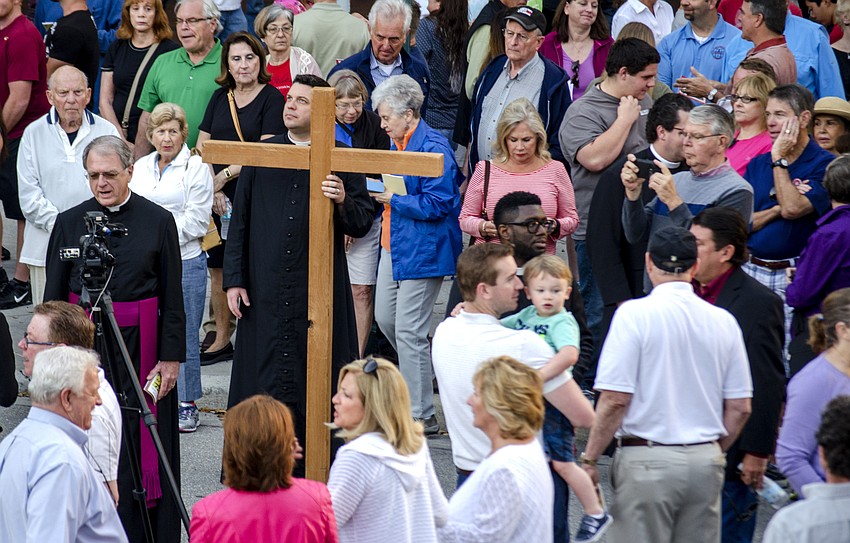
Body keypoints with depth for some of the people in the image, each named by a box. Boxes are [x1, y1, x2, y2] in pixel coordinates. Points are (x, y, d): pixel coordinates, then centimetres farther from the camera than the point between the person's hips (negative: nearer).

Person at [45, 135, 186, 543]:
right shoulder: (69, 222, 3)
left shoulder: (158, 221, 0)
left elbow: (172, 298, 1)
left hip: (140, 343, -1)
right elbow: (54, 295, 7)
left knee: (141, 442, 0)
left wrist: (171, 357, -3)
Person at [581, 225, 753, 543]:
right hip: (706, 460, 5)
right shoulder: (724, 321, 5)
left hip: (648, 459, -5)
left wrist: (589, 460, -4)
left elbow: (615, 399, -13)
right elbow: (740, 408, 9)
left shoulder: (634, 314, -8)